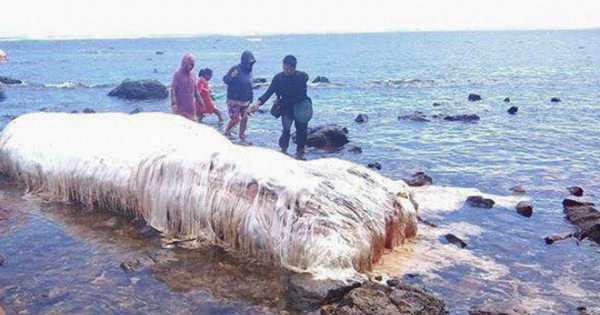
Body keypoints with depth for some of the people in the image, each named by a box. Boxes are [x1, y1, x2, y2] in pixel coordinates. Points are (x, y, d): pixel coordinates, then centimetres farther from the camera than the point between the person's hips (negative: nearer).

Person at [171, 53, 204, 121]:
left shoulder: (193, 75, 11)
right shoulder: (177, 75, -5)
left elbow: (196, 90, 18)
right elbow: (173, 90, -11)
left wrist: (200, 102, 15)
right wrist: (173, 103, -22)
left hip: (191, 107, 5)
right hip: (180, 106, -5)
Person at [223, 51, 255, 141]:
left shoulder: (249, 71, 7)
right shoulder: (235, 69, -15)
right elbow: (225, 79, -17)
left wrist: (251, 96, 19)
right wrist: (231, 77, -38)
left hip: (245, 100, 7)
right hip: (234, 100, -7)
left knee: (244, 118, 8)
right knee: (236, 119, -8)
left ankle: (242, 137, 23)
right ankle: (227, 132, 17)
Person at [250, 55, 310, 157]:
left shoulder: (301, 76, -12)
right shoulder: (278, 78, -10)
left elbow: (302, 95, -12)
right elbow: (269, 92, -12)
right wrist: (259, 102, -29)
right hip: (286, 108, 0)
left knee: (302, 130, 7)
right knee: (286, 129, -19)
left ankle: (300, 151, 27)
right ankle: (283, 150, -10)